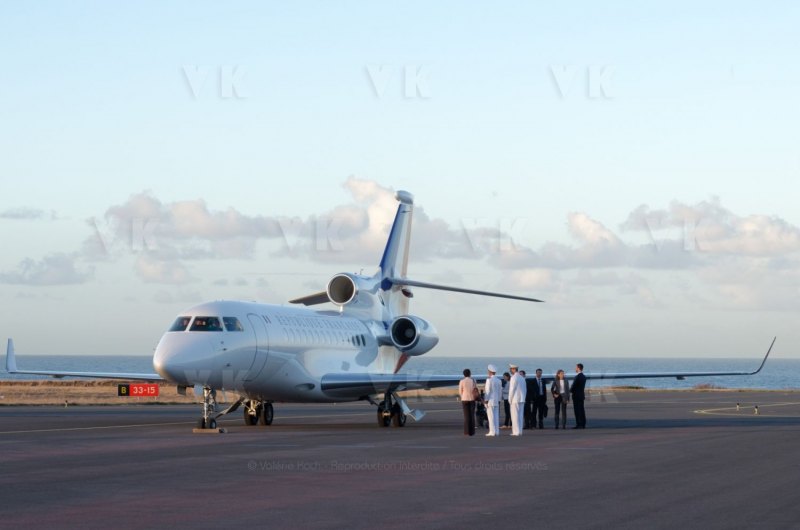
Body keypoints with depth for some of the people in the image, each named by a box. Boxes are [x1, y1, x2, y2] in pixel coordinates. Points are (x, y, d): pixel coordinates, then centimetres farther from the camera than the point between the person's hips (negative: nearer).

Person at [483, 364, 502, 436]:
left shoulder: (489, 380, -11)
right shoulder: (499, 381, 9)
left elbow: (487, 391, -12)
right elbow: (500, 391, 12)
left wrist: (486, 400, -9)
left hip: (490, 401, -7)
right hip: (497, 401, 7)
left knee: (491, 416, -5)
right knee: (496, 416, 8)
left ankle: (492, 432, -7)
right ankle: (497, 431, 7)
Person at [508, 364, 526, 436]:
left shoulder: (514, 378, -12)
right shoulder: (522, 378, 11)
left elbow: (512, 389, -14)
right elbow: (524, 389, 14)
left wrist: (510, 399, -6)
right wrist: (523, 398, 18)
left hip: (515, 400, -8)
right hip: (522, 399, 8)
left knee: (515, 416, -5)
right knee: (520, 415, 9)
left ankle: (516, 432, -8)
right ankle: (520, 431, 9)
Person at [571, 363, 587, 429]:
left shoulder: (577, 377, -18)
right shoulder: (584, 377, 11)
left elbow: (573, 387, -16)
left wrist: (570, 390, 5)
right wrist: (572, 389, 12)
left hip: (576, 396, -9)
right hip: (582, 395, 9)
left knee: (577, 411, -6)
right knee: (582, 410, 10)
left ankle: (579, 424, -7)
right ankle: (583, 424, 11)